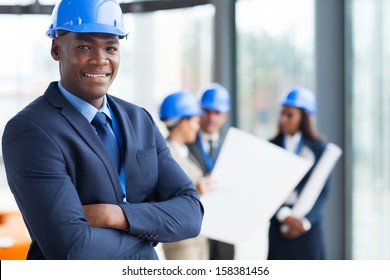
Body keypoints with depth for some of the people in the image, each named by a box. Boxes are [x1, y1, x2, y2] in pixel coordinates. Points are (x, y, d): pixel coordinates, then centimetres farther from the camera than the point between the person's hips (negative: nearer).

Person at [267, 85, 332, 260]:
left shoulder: (318, 147, 3)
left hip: (309, 226, -1)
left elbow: (323, 191, 1)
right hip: (278, 226, 1)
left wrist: (305, 220, -10)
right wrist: (284, 216, -15)